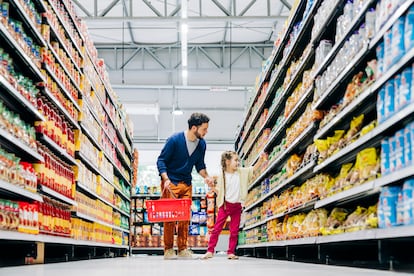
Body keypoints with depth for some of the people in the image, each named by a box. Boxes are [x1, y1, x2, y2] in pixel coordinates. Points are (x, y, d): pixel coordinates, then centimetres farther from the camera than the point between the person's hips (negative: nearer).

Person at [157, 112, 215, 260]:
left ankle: (182, 249, 10)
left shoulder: (202, 144, 0)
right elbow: (161, 160, -10)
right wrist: (166, 179, -23)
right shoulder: (174, 140, -16)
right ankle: (168, 249, 3)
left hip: (187, 184, 5)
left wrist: (206, 177, -4)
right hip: (170, 183, -5)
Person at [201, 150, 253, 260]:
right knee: (217, 228, -3)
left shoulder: (242, 172, 4)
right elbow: (218, 191, 4)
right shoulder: (222, 176, -3)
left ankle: (231, 252, 13)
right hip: (225, 205, -2)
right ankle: (210, 251, 2)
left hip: (237, 206, 2)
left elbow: (253, 169, 5)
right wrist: (213, 188, -14)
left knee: (234, 231, 5)